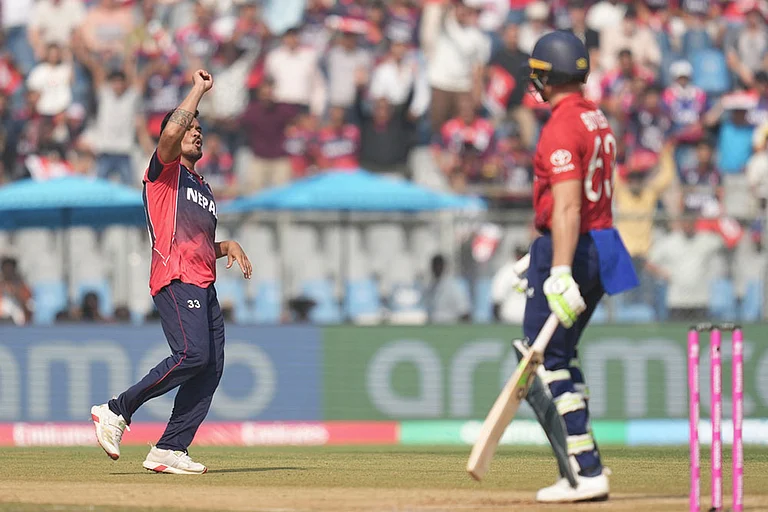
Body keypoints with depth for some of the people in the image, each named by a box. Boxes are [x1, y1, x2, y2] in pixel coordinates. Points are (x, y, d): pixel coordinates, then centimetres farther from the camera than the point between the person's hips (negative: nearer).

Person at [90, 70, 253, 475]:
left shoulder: (202, 188, 30)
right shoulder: (165, 171, 6)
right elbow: (171, 132, -16)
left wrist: (229, 246, 16)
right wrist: (199, 90, -6)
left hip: (204, 287, 9)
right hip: (176, 280, -9)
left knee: (211, 367, -3)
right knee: (193, 354, -23)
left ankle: (169, 450, -4)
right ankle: (116, 411, -13)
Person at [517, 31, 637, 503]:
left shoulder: (561, 128, -16)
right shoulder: (597, 119, 14)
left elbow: (567, 207, -25)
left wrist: (560, 273, -30)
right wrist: (542, 257, 30)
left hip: (572, 248, -10)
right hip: (601, 246, 10)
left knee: (546, 362, -6)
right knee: (558, 356, 19)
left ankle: (587, 473, -12)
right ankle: (582, 469, 19)